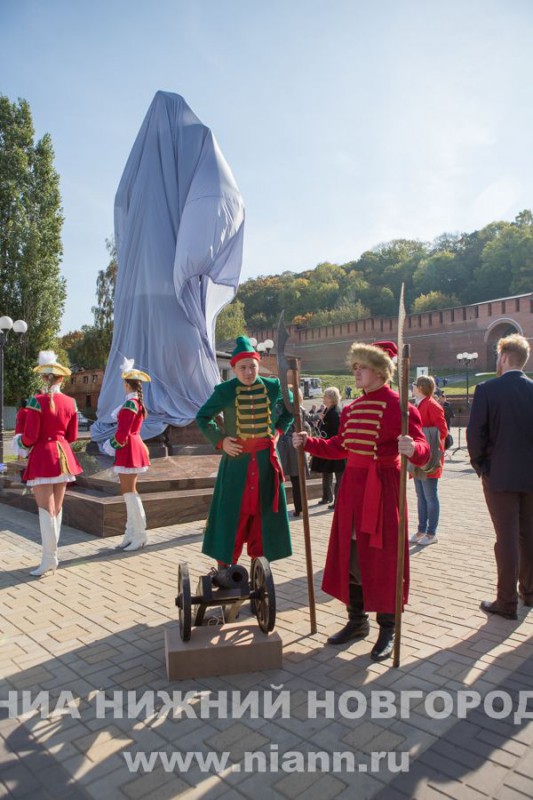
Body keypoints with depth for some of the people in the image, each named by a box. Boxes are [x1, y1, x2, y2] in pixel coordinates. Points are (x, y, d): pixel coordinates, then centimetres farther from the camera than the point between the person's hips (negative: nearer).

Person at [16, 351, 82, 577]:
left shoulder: (37, 401, -12)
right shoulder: (70, 402, 4)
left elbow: (30, 437, -12)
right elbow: (72, 436, 8)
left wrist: (21, 442, 10)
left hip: (43, 457, -5)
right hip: (63, 456, 6)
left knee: (46, 509, -3)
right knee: (57, 508, 12)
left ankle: (48, 560, -1)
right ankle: (52, 556, 22)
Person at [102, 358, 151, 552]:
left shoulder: (130, 404, -17)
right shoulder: (139, 402, 12)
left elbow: (122, 433, -18)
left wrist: (112, 445, -4)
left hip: (128, 450, -10)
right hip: (134, 447, 10)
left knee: (129, 491, -5)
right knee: (129, 491, 13)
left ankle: (139, 535, -1)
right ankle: (131, 534, 19)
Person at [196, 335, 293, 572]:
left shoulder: (273, 387, -1)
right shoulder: (224, 391, -8)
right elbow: (202, 417, 5)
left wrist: (279, 431, 6)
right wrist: (219, 440, -6)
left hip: (265, 460, 3)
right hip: (236, 459, -2)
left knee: (263, 512, 10)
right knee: (231, 513, 3)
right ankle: (224, 566, 16)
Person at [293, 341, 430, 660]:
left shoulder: (398, 406, -10)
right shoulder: (352, 408, 11)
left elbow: (423, 451, -17)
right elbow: (338, 447, 18)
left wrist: (413, 448, -38)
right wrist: (308, 442, 10)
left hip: (382, 489, -7)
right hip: (353, 487, 7)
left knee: (381, 557, 2)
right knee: (350, 555, 13)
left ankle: (387, 631, 21)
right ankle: (357, 621, 31)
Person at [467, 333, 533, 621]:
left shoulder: (486, 390, -12)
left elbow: (475, 433, -13)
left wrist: (480, 464, 1)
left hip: (499, 475, -4)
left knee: (506, 537, 2)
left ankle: (507, 602, 10)